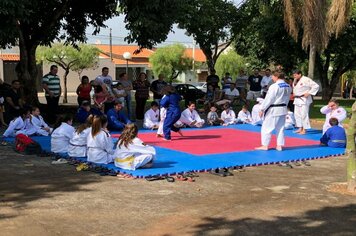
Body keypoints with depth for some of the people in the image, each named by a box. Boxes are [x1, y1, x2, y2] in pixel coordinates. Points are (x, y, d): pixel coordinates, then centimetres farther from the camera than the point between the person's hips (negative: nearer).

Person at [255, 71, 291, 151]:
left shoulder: (274, 86, -18)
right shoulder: (288, 87, 6)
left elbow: (268, 99, -17)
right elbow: (287, 99, 14)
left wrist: (262, 109, -10)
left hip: (273, 110, -8)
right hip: (283, 110, 8)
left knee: (266, 127, 2)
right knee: (280, 128, 14)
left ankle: (265, 145, 5)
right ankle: (279, 145, 16)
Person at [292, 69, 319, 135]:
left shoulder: (306, 80, -14)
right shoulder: (295, 81, 11)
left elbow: (316, 86, -15)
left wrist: (309, 93, -17)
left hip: (304, 99, -9)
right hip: (297, 99, 9)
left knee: (304, 114, -9)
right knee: (297, 114, 11)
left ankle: (304, 130, -3)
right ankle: (300, 128, 22)